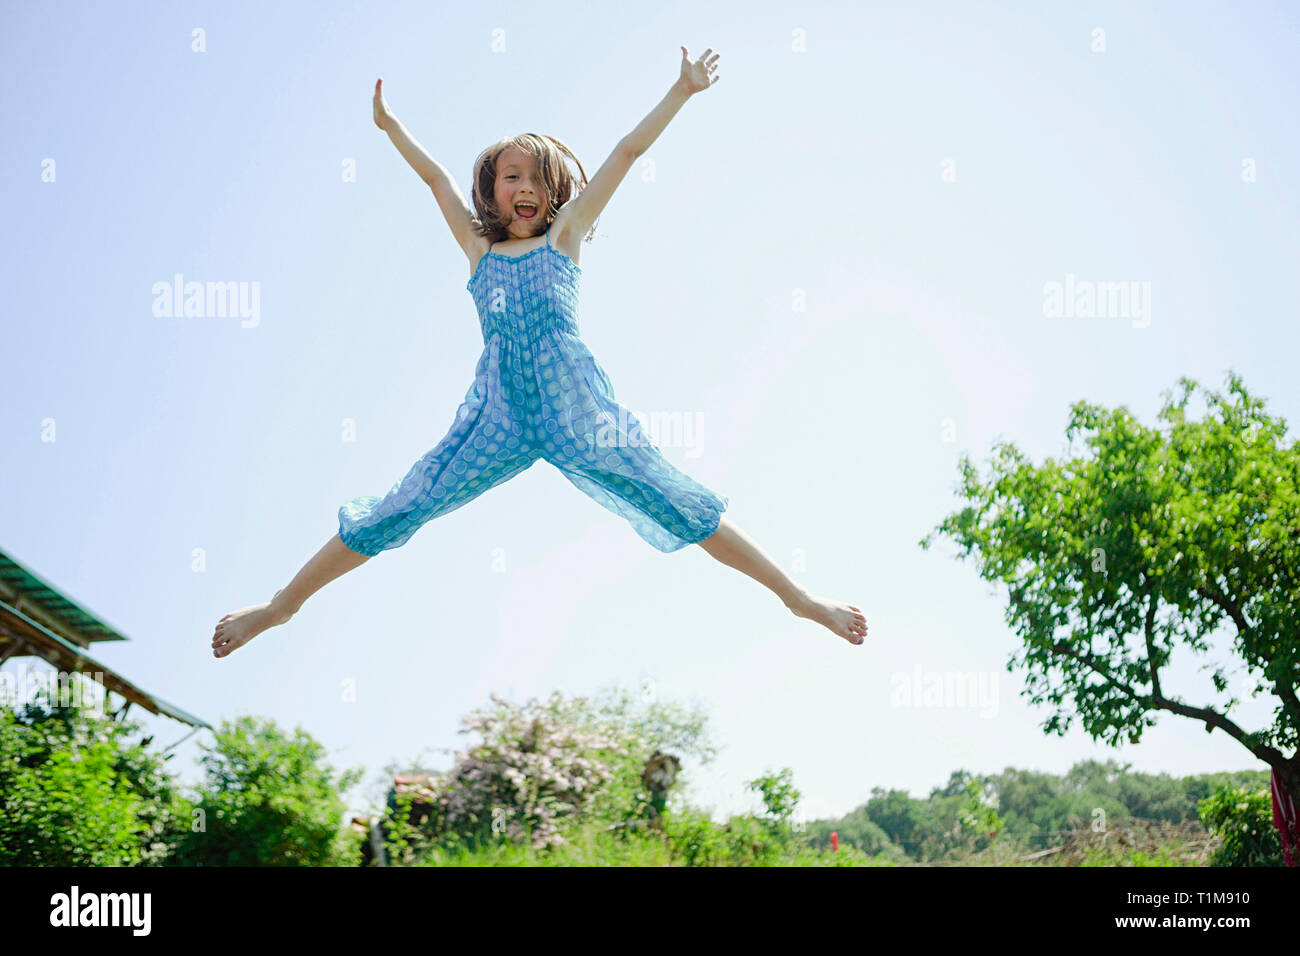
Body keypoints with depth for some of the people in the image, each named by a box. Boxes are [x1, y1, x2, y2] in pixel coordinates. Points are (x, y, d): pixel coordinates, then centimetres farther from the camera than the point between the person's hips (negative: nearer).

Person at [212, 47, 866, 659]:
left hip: (575, 407, -2)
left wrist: (681, 91, 12)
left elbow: (626, 154, 10)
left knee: (678, 505, -4)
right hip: (499, 415, 2)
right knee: (395, 515, 0)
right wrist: (388, 124, 27)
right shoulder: (479, 250, 16)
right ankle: (283, 604, 9)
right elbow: (436, 177, 24)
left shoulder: (563, 235, 10)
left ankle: (795, 596, 3)